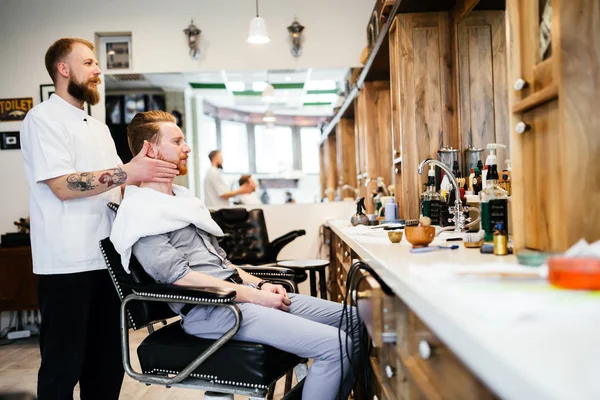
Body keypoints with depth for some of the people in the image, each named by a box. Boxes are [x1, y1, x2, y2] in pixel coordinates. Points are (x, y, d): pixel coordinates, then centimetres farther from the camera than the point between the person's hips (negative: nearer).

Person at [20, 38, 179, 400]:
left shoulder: (98, 127, 19)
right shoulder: (44, 118, -6)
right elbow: (62, 185, -17)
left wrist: (145, 172, 2)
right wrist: (127, 172, -20)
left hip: (106, 257, 8)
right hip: (67, 263, -8)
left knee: (109, 358, 13)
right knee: (65, 361, 2)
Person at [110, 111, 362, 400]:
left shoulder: (182, 197, 21)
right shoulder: (139, 211, -7)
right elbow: (178, 275, -18)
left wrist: (259, 284, 6)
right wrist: (254, 295, -16)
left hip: (235, 293, 9)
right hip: (209, 310, -9)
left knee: (353, 320, 2)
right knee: (335, 346, -22)